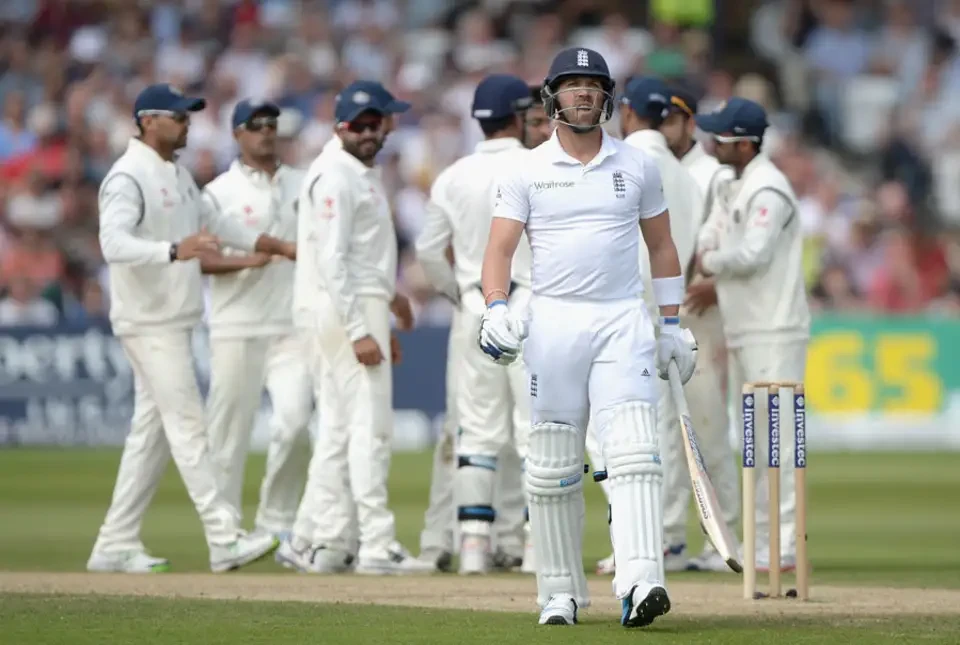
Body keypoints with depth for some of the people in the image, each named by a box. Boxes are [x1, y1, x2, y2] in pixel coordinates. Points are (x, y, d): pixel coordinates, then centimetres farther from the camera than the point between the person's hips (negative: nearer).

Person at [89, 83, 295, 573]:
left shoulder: (177, 175, 15)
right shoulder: (128, 178, -15)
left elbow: (211, 222, 29)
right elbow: (114, 243, -29)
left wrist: (276, 246, 29)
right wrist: (175, 251, -41)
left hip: (175, 323, 10)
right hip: (149, 325, -10)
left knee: (152, 432, 9)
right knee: (188, 427, -10)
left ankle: (116, 546, 13)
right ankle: (225, 541, -12)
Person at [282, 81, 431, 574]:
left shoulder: (365, 176, 18)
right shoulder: (336, 177, -12)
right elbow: (332, 260, -20)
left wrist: (384, 323, 23)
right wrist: (359, 331, -24)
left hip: (362, 309, 10)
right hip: (352, 308, -10)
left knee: (338, 429, 10)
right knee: (371, 425, -10)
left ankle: (315, 542, 12)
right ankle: (377, 547, -10)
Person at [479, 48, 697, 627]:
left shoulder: (638, 166, 10)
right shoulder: (526, 171, 6)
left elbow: (661, 245, 17)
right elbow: (500, 249, 0)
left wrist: (673, 324, 14)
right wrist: (496, 308, -18)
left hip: (623, 321, 0)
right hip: (554, 322, 0)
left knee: (633, 452, -16)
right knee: (553, 466, 2)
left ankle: (640, 583, -27)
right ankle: (561, 593, 12)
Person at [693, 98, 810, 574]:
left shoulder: (767, 190, -13)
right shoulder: (732, 190, 17)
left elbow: (752, 254, -21)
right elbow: (706, 244, 12)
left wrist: (709, 262, -6)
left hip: (774, 333, -10)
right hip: (743, 333, 10)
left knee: (775, 437, -10)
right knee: (754, 442, 12)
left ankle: (782, 546, -11)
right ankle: (762, 542, 17)